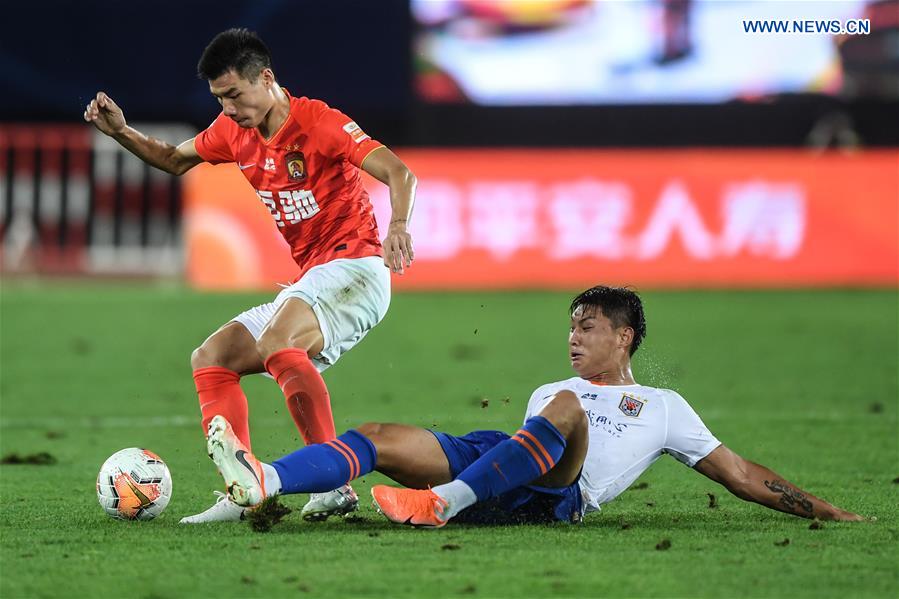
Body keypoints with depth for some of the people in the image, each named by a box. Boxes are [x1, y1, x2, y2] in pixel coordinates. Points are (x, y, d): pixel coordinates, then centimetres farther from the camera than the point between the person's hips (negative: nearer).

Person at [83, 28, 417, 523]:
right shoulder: (233, 133, 10)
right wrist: (121, 134, 12)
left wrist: (398, 226, -41)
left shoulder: (318, 123, -13)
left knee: (276, 344, -34)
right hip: (307, 285, 9)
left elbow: (399, 173, -21)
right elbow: (175, 160, 29)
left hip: (355, 268, -9)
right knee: (211, 359, 6)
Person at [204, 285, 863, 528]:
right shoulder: (548, 391, 39)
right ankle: (261, 482, -40)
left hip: (555, 498, -5)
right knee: (380, 437, -16)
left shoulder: (663, 407, 25)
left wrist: (823, 510, 19)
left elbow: (740, 474, 24)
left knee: (566, 406, -35)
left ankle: (439, 503, -45)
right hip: (487, 466, 5)